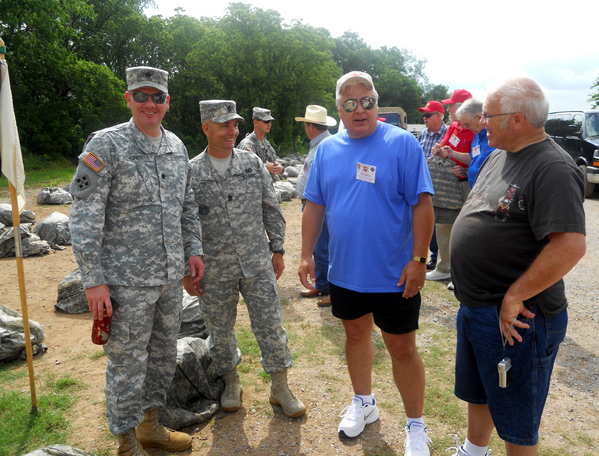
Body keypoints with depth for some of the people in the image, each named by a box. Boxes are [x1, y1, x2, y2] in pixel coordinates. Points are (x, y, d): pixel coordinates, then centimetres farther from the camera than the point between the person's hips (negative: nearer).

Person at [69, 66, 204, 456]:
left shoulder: (177, 146, 8)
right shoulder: (106, 145, -11)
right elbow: (84, 218, -13)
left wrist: (194, 249, 10)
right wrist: (93, 280, -16)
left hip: (171, 277, 6)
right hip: (127, 280, -6)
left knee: (164, 356, 18)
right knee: (127, 364, 6)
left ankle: (150, 424, 39)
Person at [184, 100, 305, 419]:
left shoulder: (252, 163, 3)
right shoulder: (191, 173, -4)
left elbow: (271, 210, 9)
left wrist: (277, 249, 7)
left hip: (258, 264, 1)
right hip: (214, 271, -1)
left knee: (270, 325, 5)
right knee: (220, 330, 13)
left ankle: (280, 387, 23)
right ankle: (231, 383, 37)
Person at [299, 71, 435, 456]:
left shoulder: (402, 143, -9)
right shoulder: (327, 149, 5)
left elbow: (422, 204, -12)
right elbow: (315, 206, 9)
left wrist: (418, 259, -16)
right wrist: (307, 255, 6)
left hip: (393, 274, -4)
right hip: (344, 270, 5)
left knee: (402, 348, 6)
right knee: (356, 334, 20)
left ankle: (416, 425, 27)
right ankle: (363, 402, 43)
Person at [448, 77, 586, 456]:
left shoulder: (553, 169, -21)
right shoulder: (499, 156, 8)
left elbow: (570, 246, -30)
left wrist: (514, 297, -24)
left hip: (516, 316, -9)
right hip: (473, 307, 9)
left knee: (517, 423, 12)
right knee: (477, 393, 28)